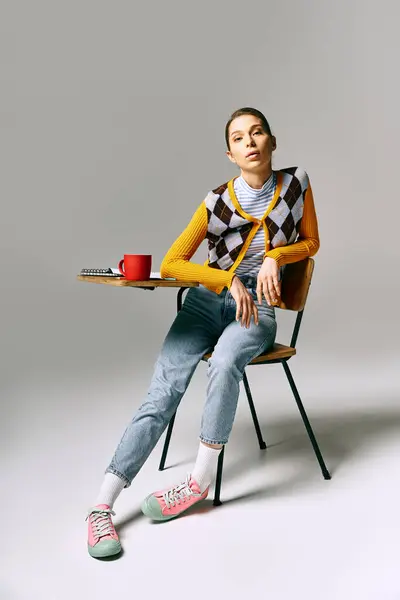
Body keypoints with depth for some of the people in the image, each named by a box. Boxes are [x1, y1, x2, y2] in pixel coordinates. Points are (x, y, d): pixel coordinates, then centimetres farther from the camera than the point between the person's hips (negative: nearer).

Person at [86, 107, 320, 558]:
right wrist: (229, 278, -15)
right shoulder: (218, 201, -5)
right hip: (207, 300, 1)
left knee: (225, 361, -36)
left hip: (257, 308, 0)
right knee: (163, 391, -19)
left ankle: (201, 480, -21)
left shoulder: (296, 183, 0)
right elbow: (171, 263, -5)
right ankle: (102, 505, -20)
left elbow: (311, 242, 12)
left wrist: (276, 256, -9)